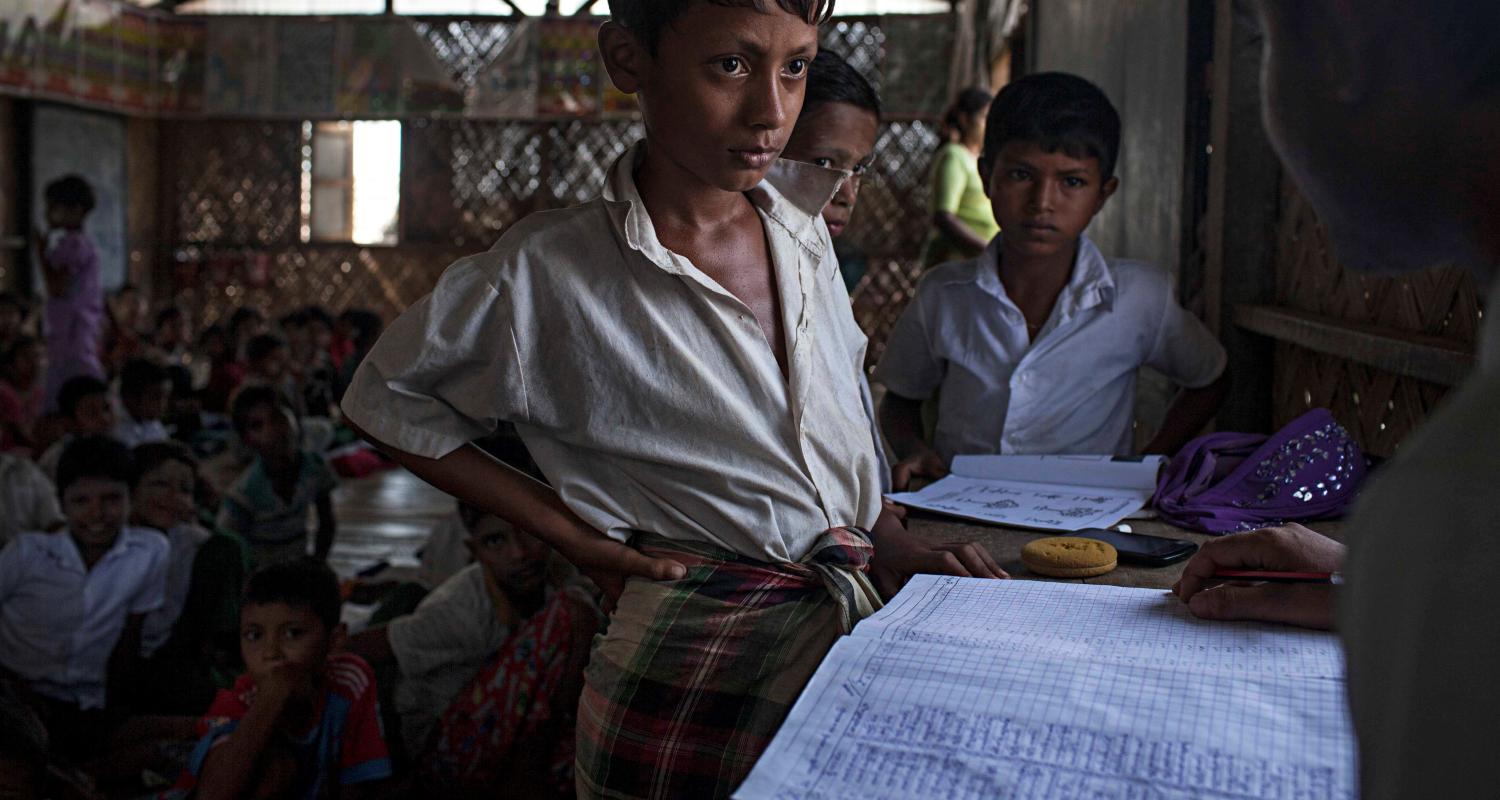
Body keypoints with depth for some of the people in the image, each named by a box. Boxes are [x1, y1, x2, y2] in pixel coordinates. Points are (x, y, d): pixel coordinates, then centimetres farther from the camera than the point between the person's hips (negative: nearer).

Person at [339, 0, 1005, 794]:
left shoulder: (798, 223, 2)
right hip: (704, 662, -5)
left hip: (864, 613, 6)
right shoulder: (546, 273, -15)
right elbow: (385, 400, -3)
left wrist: (893, 544, -1)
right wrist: (580, 540, -8)